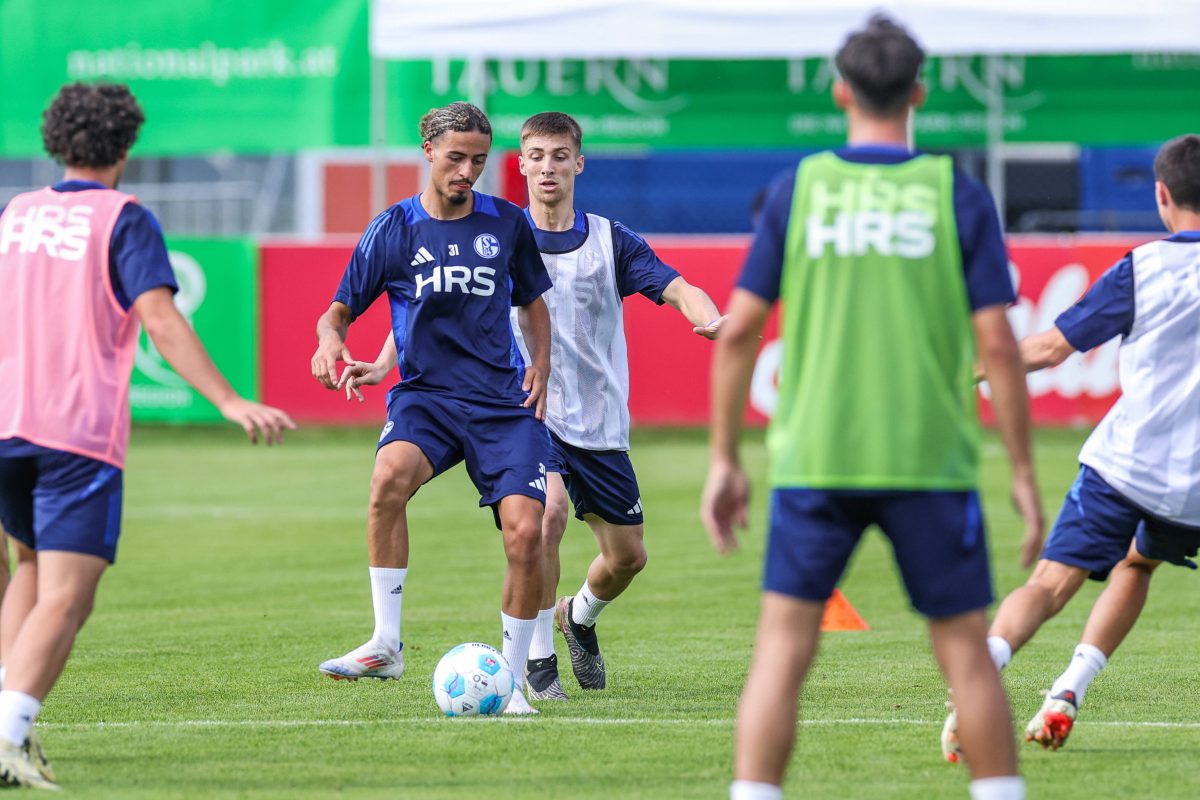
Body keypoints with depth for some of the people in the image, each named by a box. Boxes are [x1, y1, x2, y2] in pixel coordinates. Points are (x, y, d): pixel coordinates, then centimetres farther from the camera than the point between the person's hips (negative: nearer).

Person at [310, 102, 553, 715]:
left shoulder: (506, 224, 7)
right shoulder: (393, 229, 2)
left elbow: (532, 302, 22)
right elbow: (342, 307, 7)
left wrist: (540, 363, 5)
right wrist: (330, 337, -16)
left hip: (503, 402, 2)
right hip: (425, 394, -2)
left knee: (525, 531, -15)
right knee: (390, 474, -34)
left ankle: (511, 681, 3)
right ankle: (386, 645, -25)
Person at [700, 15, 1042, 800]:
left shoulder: (797, 190, 2)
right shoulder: (957, 196, -1)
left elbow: (739, 330, 0)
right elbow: (998, 343, -5)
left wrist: (725, 460, 9)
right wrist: (1024, 474, 2)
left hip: (814, 461, 1)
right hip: (931, 462, -1)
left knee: (782, 652, 2)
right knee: (966, 650, 9)